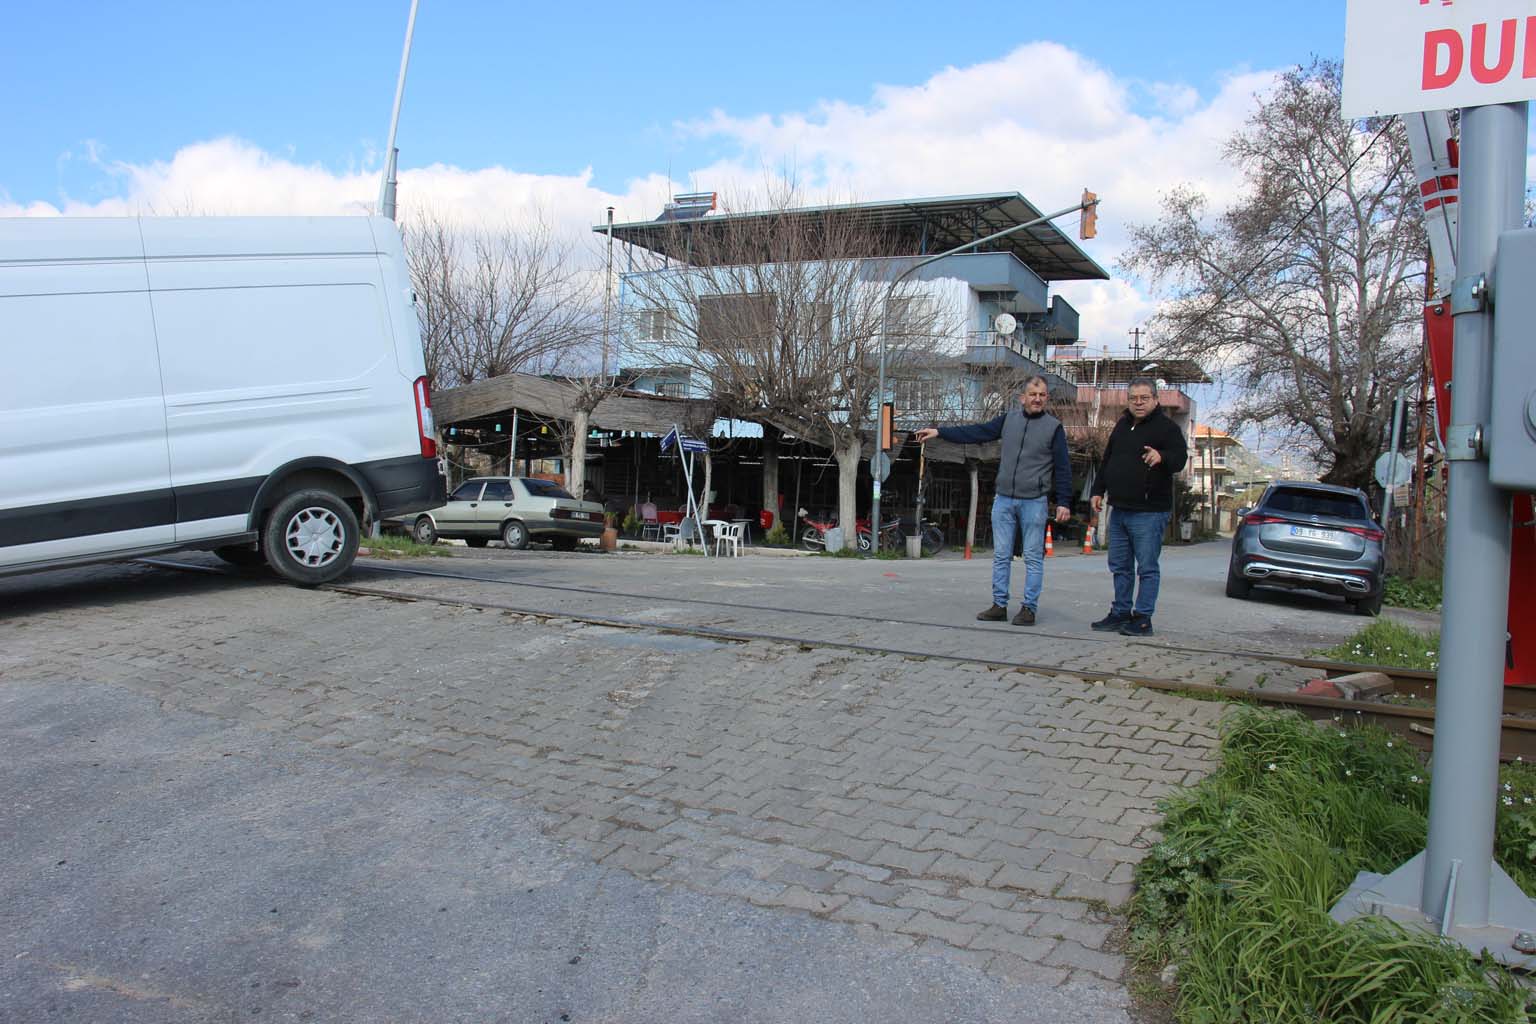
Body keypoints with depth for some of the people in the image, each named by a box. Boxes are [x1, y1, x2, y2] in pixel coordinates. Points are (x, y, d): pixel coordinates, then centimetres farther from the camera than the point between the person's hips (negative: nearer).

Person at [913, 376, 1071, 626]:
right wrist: (939, 432, 6)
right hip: (1004, 500, 4)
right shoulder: (1009, 419, 8)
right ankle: (999, 605, 14)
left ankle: (1029, 608, 8)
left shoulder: (1054, 427, -1)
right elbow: (977, 432, 10)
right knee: (1001, 555, 7)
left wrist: (1064, 502, -8)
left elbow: (1063, 468, -2)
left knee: (1033, 558, 1)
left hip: (1034, 502, -4)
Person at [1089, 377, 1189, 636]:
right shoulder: (1122, 425, 15)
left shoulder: (1166, 427, -6)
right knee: (1120, 567, 14)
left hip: (1149, 512, -7)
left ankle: (1142, 618, 2)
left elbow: (1180, 458, -19)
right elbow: (1106, 461, 22)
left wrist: (1162, 457, -40)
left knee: (1147, 568, -3)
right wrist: (1098, 490, 19)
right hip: (1119, 509, 8)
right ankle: (1120, 613, 23)